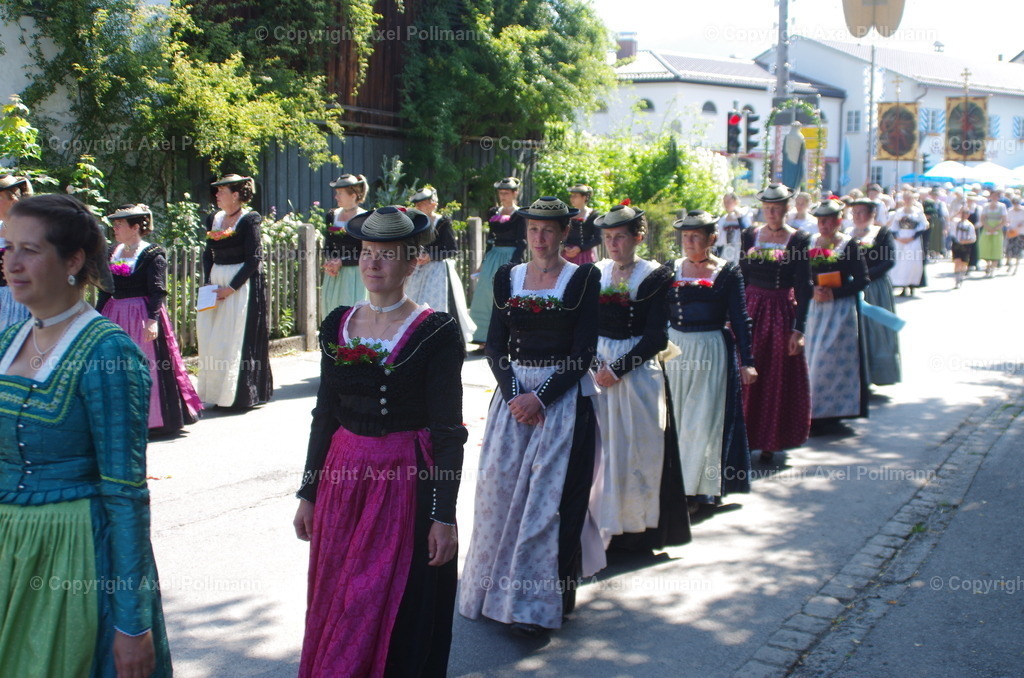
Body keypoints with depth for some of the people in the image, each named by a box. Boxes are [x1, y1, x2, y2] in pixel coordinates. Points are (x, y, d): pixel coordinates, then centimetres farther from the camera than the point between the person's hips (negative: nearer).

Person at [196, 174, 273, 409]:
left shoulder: (249, 220, -9)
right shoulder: (214, 219, 11)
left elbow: (254, 259, -13)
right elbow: (208, 254, 15)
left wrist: (232, 287, -16)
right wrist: (209, 282, -1)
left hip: (242, 285, -7)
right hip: (216, 284, 7)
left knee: (237, 339, -4)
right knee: (212, 340, 7)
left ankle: (241, 395, 6)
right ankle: (217, 392, 16)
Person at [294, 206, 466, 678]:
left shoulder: (436, 332, -10)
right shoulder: (337, 325, 5)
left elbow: (448, 431, -11)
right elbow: (324, 416, 10)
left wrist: (444, 515, -13)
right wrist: (308, 494, 10)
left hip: (408, 484, -5)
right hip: (343, 479, 5)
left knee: (400, 616, 5)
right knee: (335, 605, 13)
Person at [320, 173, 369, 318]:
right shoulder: (332, 216, 9)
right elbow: (327, 247, 13)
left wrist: (342, 262, -15)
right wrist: (330, 262, -7)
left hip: (354, 276, -5)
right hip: (333, 275, 5)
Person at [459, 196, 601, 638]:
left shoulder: (583, 279, -2)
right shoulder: (507, 277, 8)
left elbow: (584, 351, -7)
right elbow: (495, 345, 6)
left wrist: (541, 398, -14)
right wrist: (513, 393, -10)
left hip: (564, 397, -4)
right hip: (513, 392, 4)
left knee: (549, 495, -4)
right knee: (501, 488, 3)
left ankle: (539, 604, 4)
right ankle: (498, 588, 19)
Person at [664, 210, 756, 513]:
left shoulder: (728, 272, -3)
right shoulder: (671, 270, 4)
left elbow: (740, 319, -2)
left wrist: (747, 361, -6)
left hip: (712, 352, -3)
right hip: (675, 349, 3)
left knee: (704, 423, -1)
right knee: (676, 419, 6)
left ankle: (692, 490, 9)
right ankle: (683, 485, 20)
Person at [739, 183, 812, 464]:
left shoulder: (798, 239, -4)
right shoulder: (750, 235, 5)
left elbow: (803, 288, -7)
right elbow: (741, 277, 7)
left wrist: (798, 328, -13)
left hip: (782, 314, -2)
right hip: (751, 311, 3)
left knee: (779, 380, 4)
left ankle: (771, 442, 16)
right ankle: (746, 437, 16)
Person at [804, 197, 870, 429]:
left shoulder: (849, 245, -7)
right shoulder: (812, 244, 7)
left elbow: (862, 280, -8)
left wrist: (834, 293, -15)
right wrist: (812, 291, -10)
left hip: (841, 309, -5)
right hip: (816, 309, 5)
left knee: (831, 358, -5)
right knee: (814, 356, 5)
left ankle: (829, 409, 4)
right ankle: (817, 409, 14)